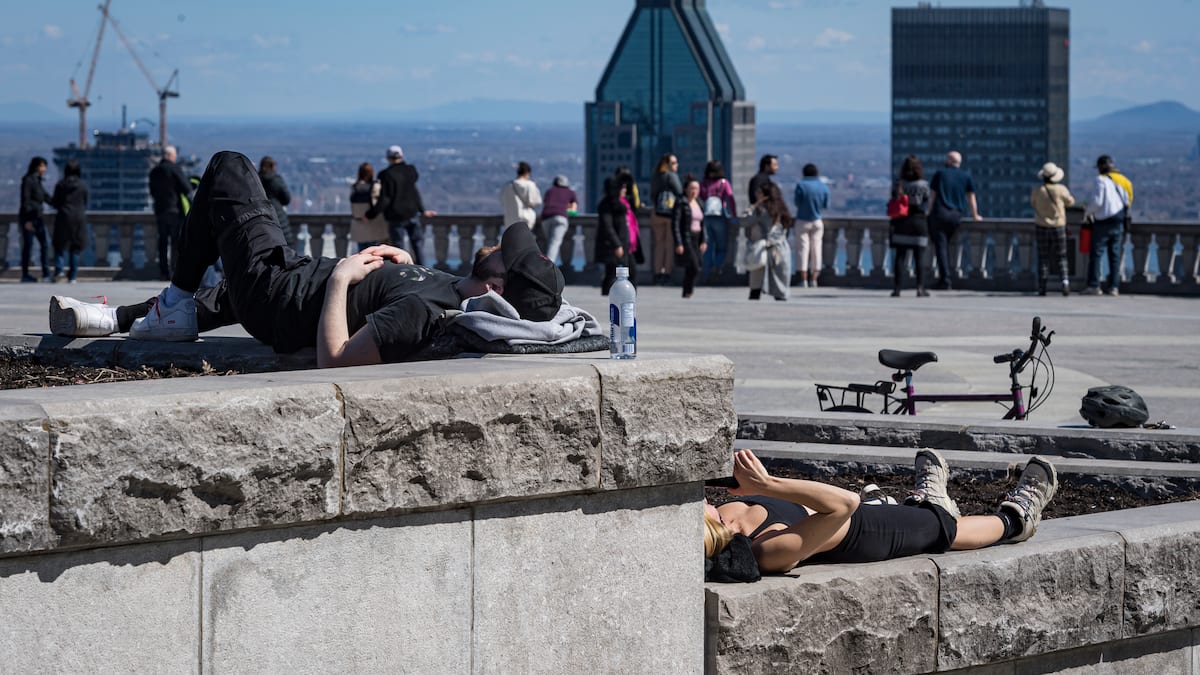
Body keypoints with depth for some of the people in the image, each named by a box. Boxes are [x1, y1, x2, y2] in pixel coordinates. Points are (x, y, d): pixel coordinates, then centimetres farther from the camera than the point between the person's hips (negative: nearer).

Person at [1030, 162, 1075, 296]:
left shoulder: (1037, 191, -10)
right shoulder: (1061, 189, -12)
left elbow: (1033, 202, 11)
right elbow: (1070, 201, 5)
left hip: (1041, 227, 0)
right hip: (1058, 227, 0)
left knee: (1043, 258, 8)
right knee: (1060, 258, 8)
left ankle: (1042, 287, 4)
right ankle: (1065, 281, -11)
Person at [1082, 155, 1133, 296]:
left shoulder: (1101, 180, -8)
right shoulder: (1123, 180, 12)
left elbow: (1097, 201, -15)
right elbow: (1128, 201, 13)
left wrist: (1087, 213, 2)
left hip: (1103, 221, -6)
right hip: (1120, 223, 6)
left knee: (1096, 253, -2)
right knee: (1115, 255, 7)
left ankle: (1093, 286, -6)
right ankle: (1114, 286, 3)